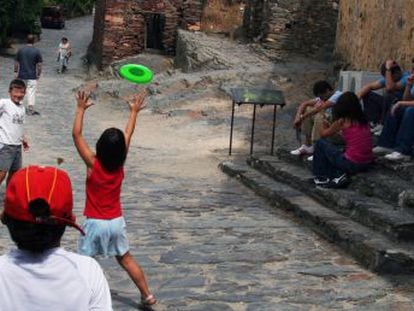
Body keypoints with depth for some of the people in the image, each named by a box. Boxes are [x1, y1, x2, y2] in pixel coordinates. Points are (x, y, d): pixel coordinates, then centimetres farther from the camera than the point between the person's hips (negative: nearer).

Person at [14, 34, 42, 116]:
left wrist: (16, 72, 13)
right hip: (32, 76, -3)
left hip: (21, 75, 3)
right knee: (31, 92, 4)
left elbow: (16, 63, 3)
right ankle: (30, 110, 3)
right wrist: (38, 74, 4)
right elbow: (39, 65, -7)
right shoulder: (36, 51, -8)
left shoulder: (20, 50, 0)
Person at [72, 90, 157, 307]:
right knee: (126, 259, 17)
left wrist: (81, 109, -8)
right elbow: (128, 134, 5)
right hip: (116, 221, 4)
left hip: (95, 223, -4)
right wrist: (134, 112, 17)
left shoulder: (93, 164, -17)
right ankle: (147, 295, 21)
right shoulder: (120, 164, -8)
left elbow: (76, 134, -14)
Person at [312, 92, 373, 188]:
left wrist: (325, 125, 30)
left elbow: (323, 134, 11)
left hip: (351, 164, -6)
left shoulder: (342, 121, -5)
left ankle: (322, 177, 15)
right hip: (367, 164, 6)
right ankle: (339, 175, 7)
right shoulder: (363, 120, 11)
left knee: (320, 143, 11)